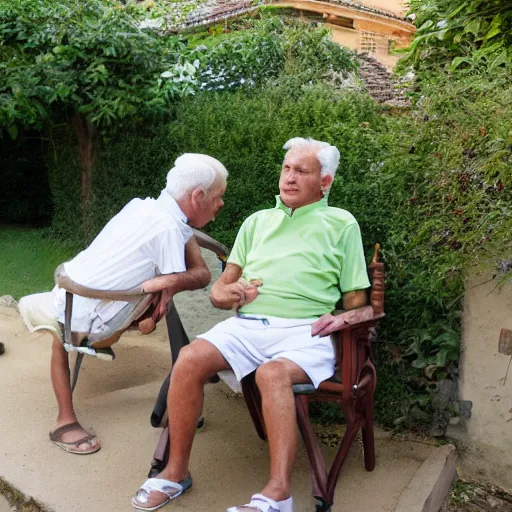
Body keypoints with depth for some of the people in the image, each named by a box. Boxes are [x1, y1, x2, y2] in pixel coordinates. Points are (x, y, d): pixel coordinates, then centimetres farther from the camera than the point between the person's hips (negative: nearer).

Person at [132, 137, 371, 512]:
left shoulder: (341, 224, 14)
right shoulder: (257, 221, 25)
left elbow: (357, 301, 11)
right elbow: (220, 288, 22)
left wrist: (344, 317, -12)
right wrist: (225, 293, -2)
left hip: (303, 331, -3)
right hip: (246, 325, 4)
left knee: (272, 373, -36)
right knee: (190, 360, -23)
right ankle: (176, 473, -9)